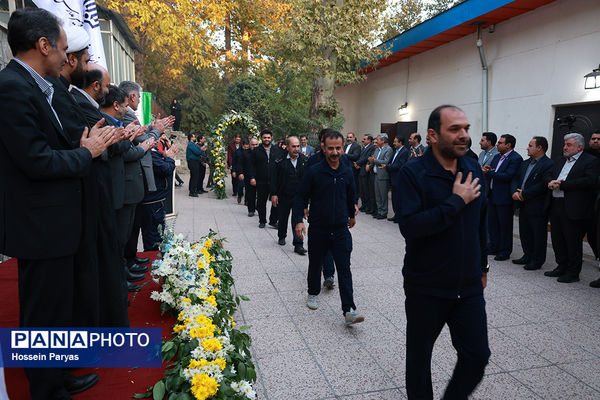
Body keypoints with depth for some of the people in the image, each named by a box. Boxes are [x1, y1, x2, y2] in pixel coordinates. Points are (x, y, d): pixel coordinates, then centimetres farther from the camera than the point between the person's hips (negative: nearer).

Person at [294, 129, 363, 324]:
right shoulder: (313, 171, -8)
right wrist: (298, 220, -14)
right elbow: (301, 197, -4)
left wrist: (352, 215, 32)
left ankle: (349, 310, -1)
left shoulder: (347, 172, 3)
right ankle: (313, 293, 40)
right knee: (315, 264, 15)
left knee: (344, 269, -3)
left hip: (341, 229, 2)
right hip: (318, 229, -1)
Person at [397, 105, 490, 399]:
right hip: (426, 287, -4)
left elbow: (480, 224, 15)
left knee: (477, 356, 9)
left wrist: (482, 266, 20)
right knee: (419, 357, 14)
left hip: (468, 286, 5)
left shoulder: (474, 169, 3)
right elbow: (409, 226, -29)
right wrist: (457, 202, -24)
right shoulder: (412, 173, -15)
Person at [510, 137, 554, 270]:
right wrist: (515, 192, -7)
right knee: (524, 233, 17)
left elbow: (543, 185, -22)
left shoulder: (549, 164, -13)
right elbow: (515, 179, 13)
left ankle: (537, 261, 15)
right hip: (523, 205, 8)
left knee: (539, 234, 4)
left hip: (537, 207, -8)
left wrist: (524, 194, -18)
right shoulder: (525, 164, 15)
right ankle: (527, 256, 30)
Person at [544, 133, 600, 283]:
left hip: (574, 209, -7)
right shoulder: (561, 161, 18)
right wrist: (551, 181, -7)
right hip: (556, 206, 8)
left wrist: (561, 184, -18)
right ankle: (561, 267, 29)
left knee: (573, 241, 1)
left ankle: (573, 273, 12)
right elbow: (548, 174, 17)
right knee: (557, 239, 14)